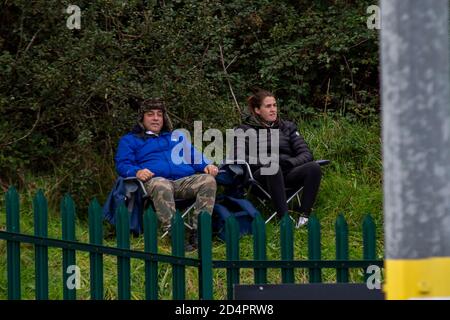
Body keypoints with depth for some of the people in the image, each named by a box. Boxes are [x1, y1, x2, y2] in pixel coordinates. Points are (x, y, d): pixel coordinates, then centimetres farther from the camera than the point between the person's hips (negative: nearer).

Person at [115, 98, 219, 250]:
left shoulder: (176, 137, 37)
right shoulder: (130, 140, 25)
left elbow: (195, 155, 28)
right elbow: (122, 164, 10)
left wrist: (207, 165, 4)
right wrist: (137, 172, -14)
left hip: (185, 180, 4)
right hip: (155, 179, -4)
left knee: (208, 180, -28)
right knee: (161, 186, -42)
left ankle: (198, 233, -39)